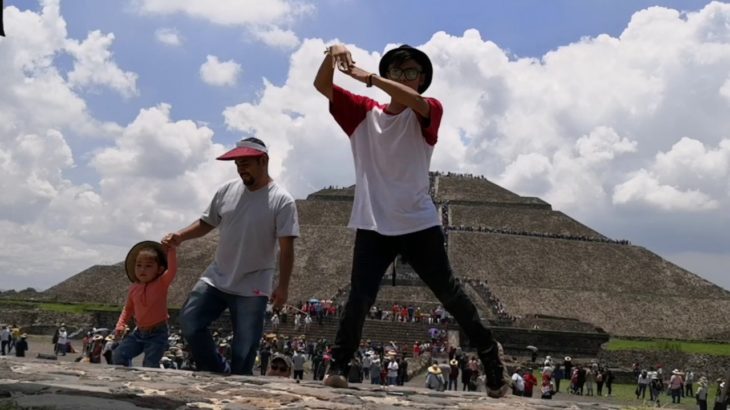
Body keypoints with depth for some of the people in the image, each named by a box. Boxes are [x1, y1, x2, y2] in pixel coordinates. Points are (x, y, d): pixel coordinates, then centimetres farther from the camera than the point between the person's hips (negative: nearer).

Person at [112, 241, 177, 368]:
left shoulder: (161, 283, -12)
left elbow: (172, 270, -31)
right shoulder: (134, 288, 1)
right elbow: (128, 308, 15)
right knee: (118, 355, 1)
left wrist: (171, 250, -34)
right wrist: (120, 325, 5)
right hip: (139, 332, 5)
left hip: (157, 333, -5)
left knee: (150, 364, -12)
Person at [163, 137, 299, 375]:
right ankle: (216, 374, 16)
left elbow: (286, 248, -13)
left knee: (244, 351, 1)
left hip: (253, 287, -5)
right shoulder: (227, 191, 2)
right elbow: (206, 223, 11)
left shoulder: (281, 201, -12)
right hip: (216, 278, 5)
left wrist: (282, 286, -18)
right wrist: (180, 236, -7)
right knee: (189, 323, 1)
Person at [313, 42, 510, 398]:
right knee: (359, 297, -7)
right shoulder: (363, 112, 7)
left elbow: (413, 101, -25)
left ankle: (490, 352, 22)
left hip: (419, 224, -1)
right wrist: (331, 57, -23)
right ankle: (337, 366, 1)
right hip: (372, 226, 1)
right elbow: (322, 86, -2)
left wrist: (368, 77, -33)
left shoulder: (428, 112, 0)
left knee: (448, 293, 7)